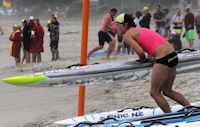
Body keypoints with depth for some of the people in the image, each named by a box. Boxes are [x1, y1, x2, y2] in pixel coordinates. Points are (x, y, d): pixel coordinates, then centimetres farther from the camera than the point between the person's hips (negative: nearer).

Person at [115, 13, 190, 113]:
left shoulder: (127, 35, -4)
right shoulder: (139, 30, 23)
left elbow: (140, 51, -16)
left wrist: (142, 59, 3)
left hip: (163, 59, -9)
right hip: (173, 56, 9)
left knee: (155, 93, 3)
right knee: (167, 91, 20)